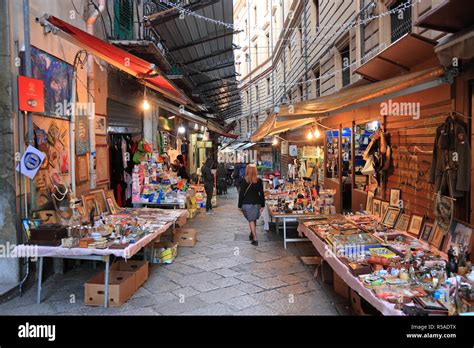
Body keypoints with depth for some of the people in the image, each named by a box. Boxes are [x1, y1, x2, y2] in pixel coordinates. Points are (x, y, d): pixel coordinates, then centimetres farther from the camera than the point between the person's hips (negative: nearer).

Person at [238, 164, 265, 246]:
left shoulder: (244, 180, -7)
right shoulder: (259, 181, -1)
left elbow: (241, 193, -6)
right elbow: (262, 194, 0)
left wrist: (240, 205, 0)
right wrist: (262, 205, 6)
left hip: (247, 203, -3)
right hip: (256, 203, 3)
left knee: (251, 220, 2)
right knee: (254, 220, 19)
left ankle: (255, 239, -2)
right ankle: (252, 234, 33)